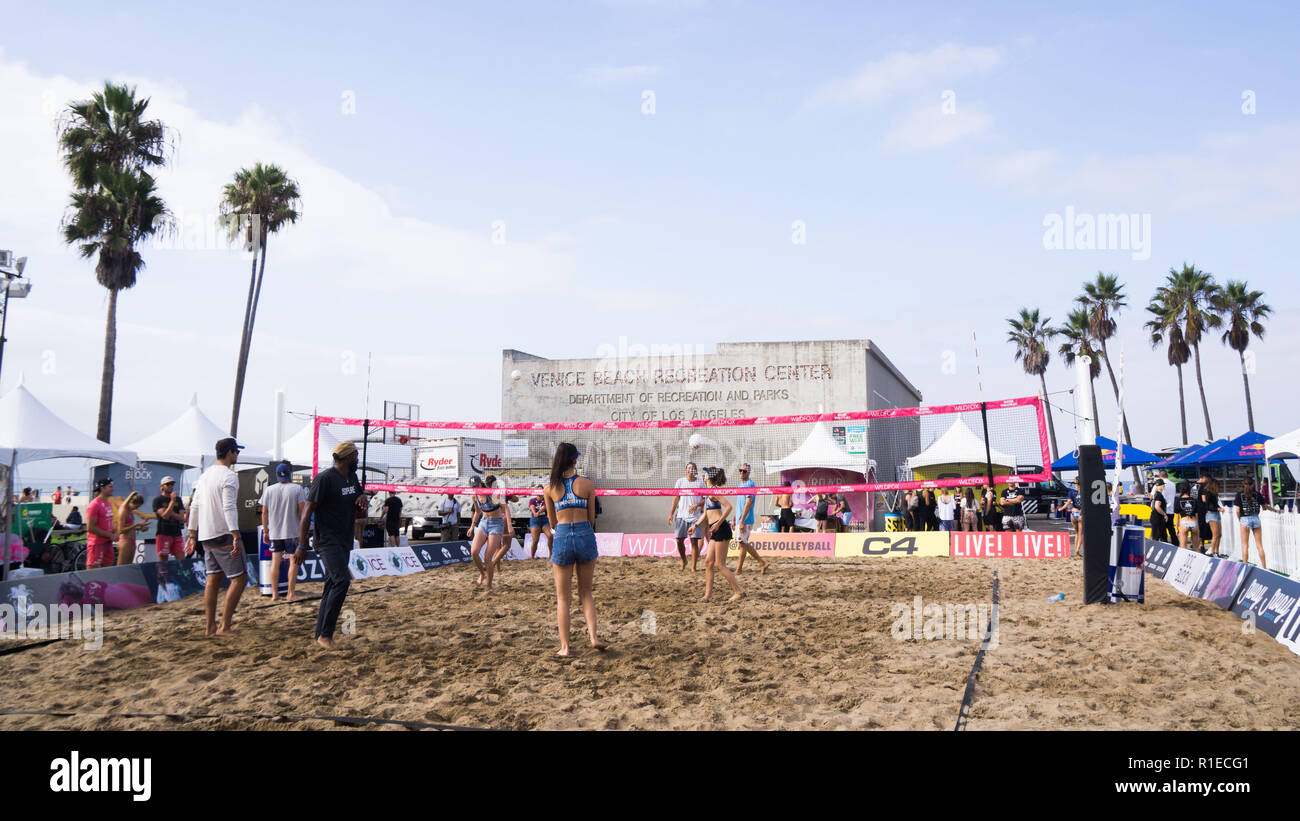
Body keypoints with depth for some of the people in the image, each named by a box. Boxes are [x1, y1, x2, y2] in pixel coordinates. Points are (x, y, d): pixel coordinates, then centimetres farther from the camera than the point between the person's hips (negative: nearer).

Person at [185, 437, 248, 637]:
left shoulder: (205, 475, 15)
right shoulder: (229, 476, -12)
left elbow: (194, 506, 17)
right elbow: (229, 507, -22)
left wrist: (192, 534, 22)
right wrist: (236, 536, -25)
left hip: (206, 536, 9)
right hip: (223, 535, -9)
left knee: (213, 579, 12)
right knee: (239, 578, -2)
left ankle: (210, 627, 14)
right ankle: (224, 626, -5)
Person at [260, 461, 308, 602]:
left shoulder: (269, 490, 2)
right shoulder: (297, 489, -6)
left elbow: (264, 513, 5)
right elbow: (302, 511, -8)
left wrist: (265, 531, 13)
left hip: (274, 532, 3)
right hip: (292, 532, -3)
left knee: (275, 562, 9)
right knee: (293, 561, 4)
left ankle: (275, 594, 11)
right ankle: (290, 594, 4)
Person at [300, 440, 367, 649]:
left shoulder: (352, 477, 14)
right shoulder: (325, 478, -12)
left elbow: (359, 512, 27)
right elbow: (307, 511, -13)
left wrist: (363, 499, 2)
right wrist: (302, 545, -17)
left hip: (345, 542, 9)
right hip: (328, 542, -9)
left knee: (332, 586, 10)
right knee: (341, 581, -21)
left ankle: (320, 635, 17)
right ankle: (325, 633, -16)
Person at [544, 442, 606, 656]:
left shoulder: (550, 488, 0)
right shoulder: (587, 484, -2)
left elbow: (552, 522, 9)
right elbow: (591, 518, 6)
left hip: (562, 536, 0)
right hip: (585, 535, 0)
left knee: (563, 597, 10)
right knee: (586, 592, 17)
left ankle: (565, 646, 9)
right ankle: (593, 637, 4)